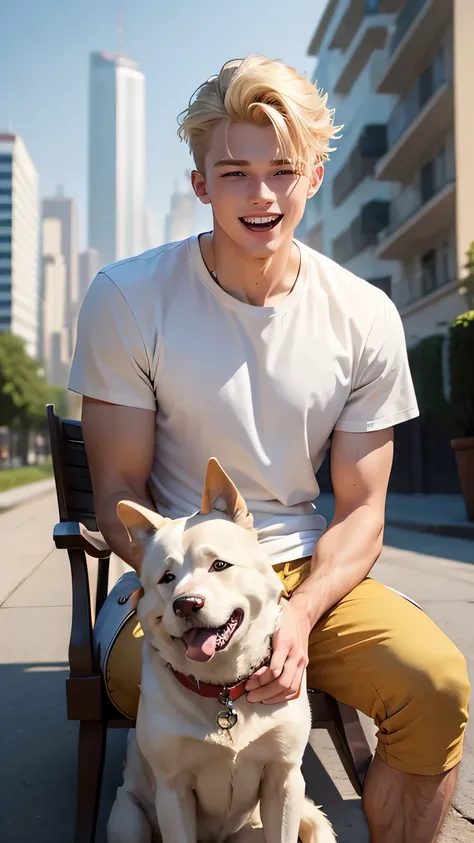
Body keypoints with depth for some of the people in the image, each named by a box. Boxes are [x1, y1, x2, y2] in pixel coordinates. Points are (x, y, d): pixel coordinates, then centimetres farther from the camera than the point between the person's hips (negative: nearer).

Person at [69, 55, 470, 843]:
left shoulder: (365, 318, -3)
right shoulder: (127, 299, -8)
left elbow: (360, 510, 0)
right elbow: (118, 485, -5)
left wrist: (301, 614, -19)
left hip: (312, 571, 2)